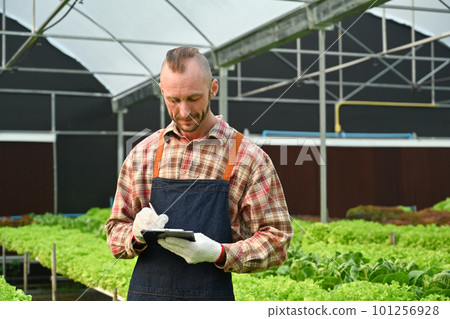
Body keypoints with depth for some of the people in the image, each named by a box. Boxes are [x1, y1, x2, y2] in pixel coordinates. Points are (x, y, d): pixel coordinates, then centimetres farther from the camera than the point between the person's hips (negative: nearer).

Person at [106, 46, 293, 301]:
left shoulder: (249, 158, -2)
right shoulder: (141, 155, 8)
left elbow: (277, 241, -2)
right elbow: (116, 231, 13)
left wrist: (219, 253, -18)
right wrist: (138, 235, -10)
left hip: (212, 295, -3)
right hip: (145, 296, 3)